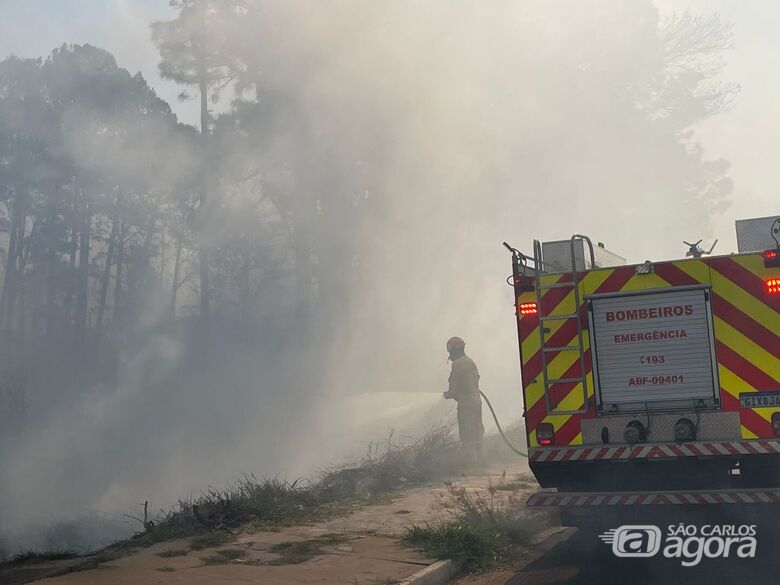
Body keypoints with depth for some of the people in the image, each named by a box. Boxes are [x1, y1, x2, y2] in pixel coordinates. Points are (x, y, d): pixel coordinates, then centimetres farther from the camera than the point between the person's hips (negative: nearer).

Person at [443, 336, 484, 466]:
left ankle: (471, 460, -2)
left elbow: (454, 386, -15)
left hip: (465, 403, -9)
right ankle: (478, 457, 23)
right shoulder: (471, 362, 13)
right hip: (477, 400, 9)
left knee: (467, 435, -3)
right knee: (477, 433, 16)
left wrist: (448, 394, 7)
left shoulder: (457, 364, -14)